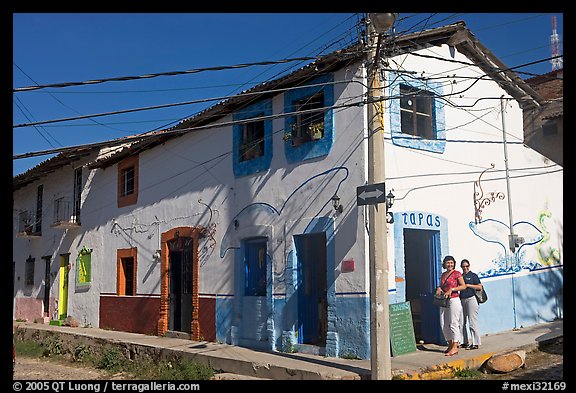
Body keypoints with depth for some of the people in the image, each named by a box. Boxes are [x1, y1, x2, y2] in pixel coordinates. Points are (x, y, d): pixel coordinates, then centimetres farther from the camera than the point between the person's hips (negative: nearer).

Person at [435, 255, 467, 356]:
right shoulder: (443, 274, 15)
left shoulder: (457, 273, -4)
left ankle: (455, 347, -4)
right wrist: (439, 288, 2)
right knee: (444, 324, 7)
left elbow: (463, 286, -9)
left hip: (454, 300, -7)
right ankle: (450, 344, 19)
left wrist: (451, 289, -16)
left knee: (453, 323, -7)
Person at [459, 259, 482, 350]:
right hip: (462, 300, 7)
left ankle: (475, 343, -2)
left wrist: (468, 285, -12)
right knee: (462, 322, 9)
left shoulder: (473, 275, -1)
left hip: (471, 299, -6)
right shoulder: (460, 276, 15)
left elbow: (480, 287, -8)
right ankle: (465, 342, 19)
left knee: (472, 322, -7)